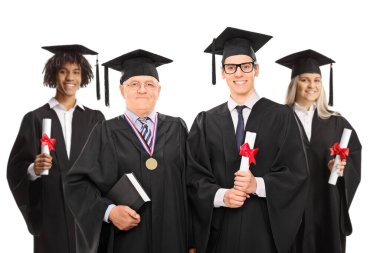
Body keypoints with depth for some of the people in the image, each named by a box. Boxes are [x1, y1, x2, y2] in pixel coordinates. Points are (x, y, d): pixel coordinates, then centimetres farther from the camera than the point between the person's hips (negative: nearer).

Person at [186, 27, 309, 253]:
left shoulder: (280, 117, 0)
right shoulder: (206, 122, 5)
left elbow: (297, 173, -4)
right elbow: (194, 176, 2)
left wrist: (258, 185, -18)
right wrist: (221, 195, -15)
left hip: (266, 228, -1)